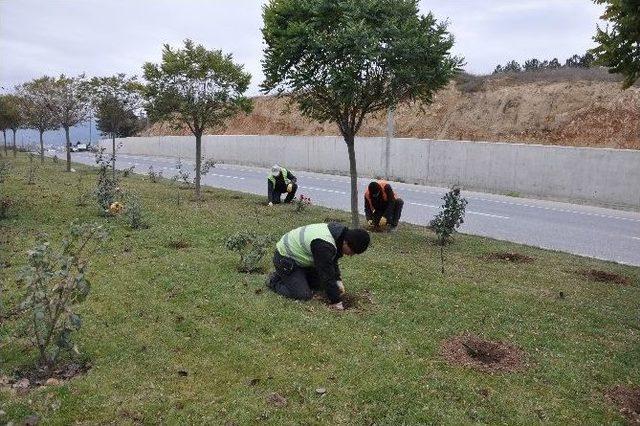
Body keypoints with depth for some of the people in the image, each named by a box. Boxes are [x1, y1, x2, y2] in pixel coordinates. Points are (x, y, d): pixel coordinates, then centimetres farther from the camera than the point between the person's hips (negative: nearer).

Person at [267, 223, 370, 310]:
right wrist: (335, 301, -18)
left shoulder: (339, 232, -6)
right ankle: (275, 281, 5)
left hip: (299, 255, 9)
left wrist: (338, 280, 0)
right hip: (285, 259, -9)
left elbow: (333, 260, 10)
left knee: (320, 284, 11)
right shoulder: (324, 245, -36)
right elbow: (327, 275, -28)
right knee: (303, 296, -16)